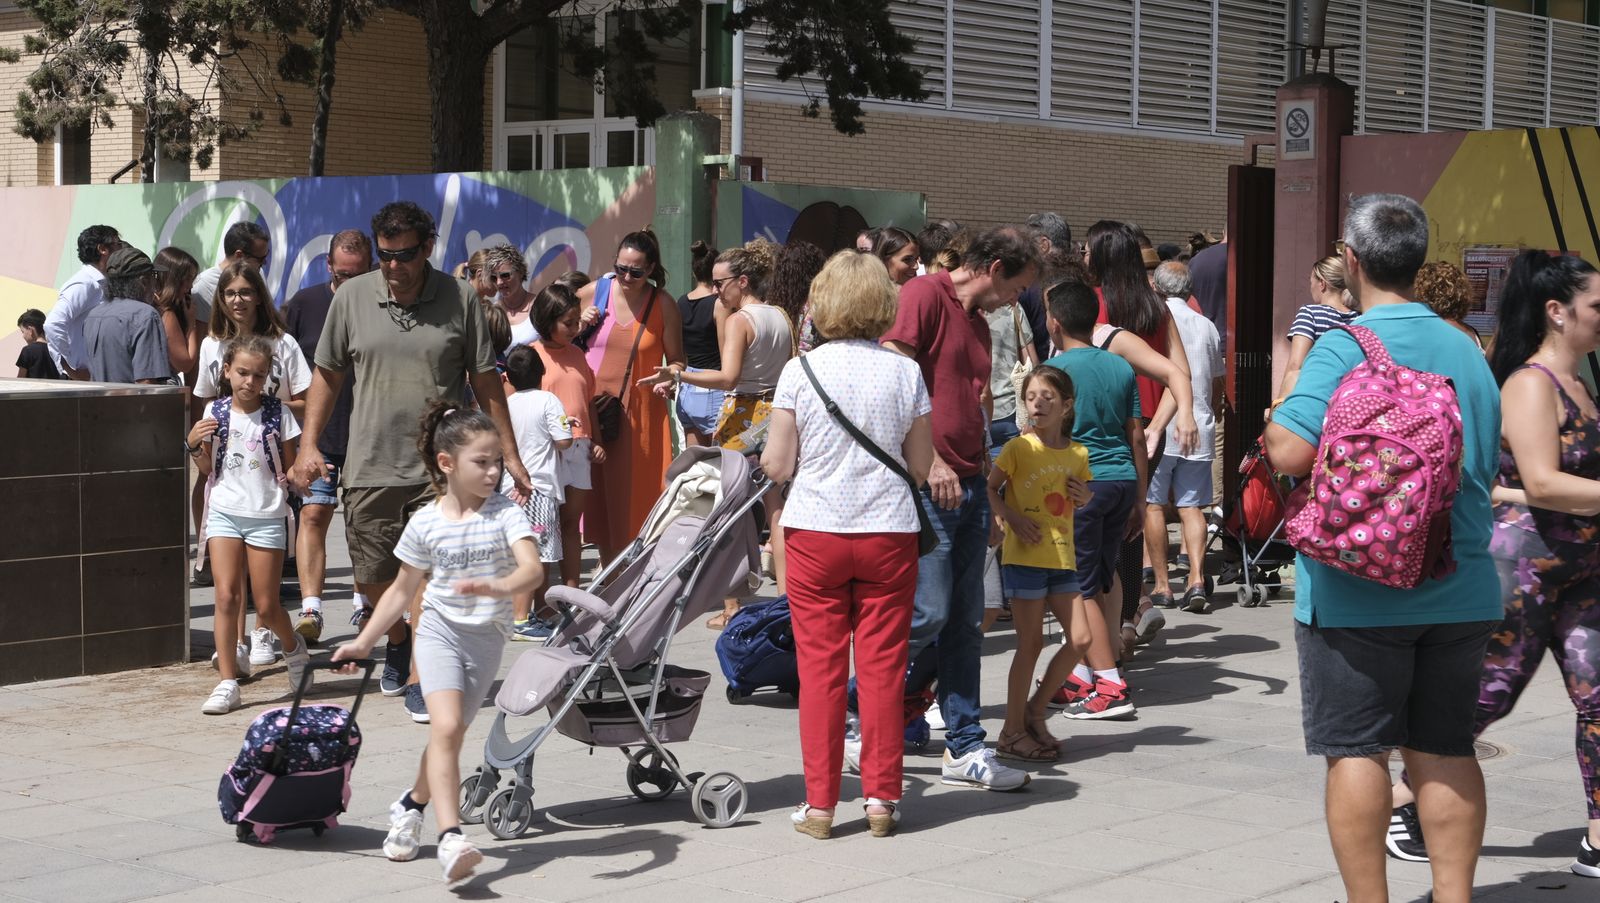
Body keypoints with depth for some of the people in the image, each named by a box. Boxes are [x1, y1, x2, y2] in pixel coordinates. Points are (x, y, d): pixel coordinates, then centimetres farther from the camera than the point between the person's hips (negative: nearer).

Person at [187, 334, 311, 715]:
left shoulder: (278, 413, -1)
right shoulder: (215, 412, 4)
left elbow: (289, 469, 5)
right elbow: (207, 469, 13)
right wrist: (194, 444, -6)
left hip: (266, 516, -1)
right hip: (224, 513, 1)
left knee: (266, 606, 2)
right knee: (226, 596, -9)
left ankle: (294, 647, 33)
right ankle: (227, 682, -5)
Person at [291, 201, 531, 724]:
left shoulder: (460, 299, 0)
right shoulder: (352, 297, 3)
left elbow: (485, 381, 4)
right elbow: (327, 374, 12)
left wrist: (510, 455, 4)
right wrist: (309, 445, 4)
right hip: (370, 465, 2)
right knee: (373, 579, 10)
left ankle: (422, 681, -2)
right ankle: (398, 642, 40)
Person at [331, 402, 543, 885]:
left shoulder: (505, 513, -8)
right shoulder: (425, 523, -3)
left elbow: (532, 569, -23)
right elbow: (402, 590, 10)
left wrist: (493, 586, -43)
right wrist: (363, 643, 12)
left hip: (487, 637, 1)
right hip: (440, 631, -1)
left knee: (449, 736, 11)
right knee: (445, 727, -20)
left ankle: (410, 806, 39)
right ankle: (451, 838, -28)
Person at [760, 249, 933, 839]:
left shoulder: (800, 370, -6)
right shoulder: (904, 372, -2)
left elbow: (777, 466, -5)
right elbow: (921, 467, 3)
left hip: (815, 531, -1)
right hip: (889, 531, 1)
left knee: (820, 668, 5)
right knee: (882, 667, 7)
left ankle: (820, 802, 8)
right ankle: (882, 797, 11)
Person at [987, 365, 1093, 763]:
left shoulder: (1077, 453, 8)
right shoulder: (1019, 448, -6)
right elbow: (990, 488, -2)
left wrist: (1085, 496, -1)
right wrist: (1011, 519, -17)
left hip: (1062, 556, 5)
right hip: (1025, 555, -5)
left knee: (1080, 639, 1)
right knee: (1031, 643, -3)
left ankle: (1035, 710, 18)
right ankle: (1013, 732, 7)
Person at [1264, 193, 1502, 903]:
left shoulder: (1344, 347, -12)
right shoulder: (1467, 352, 8)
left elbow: (1291, 451, -21)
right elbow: (1485, 467, 16)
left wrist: (1271, 423, 0)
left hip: (1358, 593, -5)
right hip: (1461, 589, 6)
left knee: (1356, 751, 2)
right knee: (1445, 751, 11)